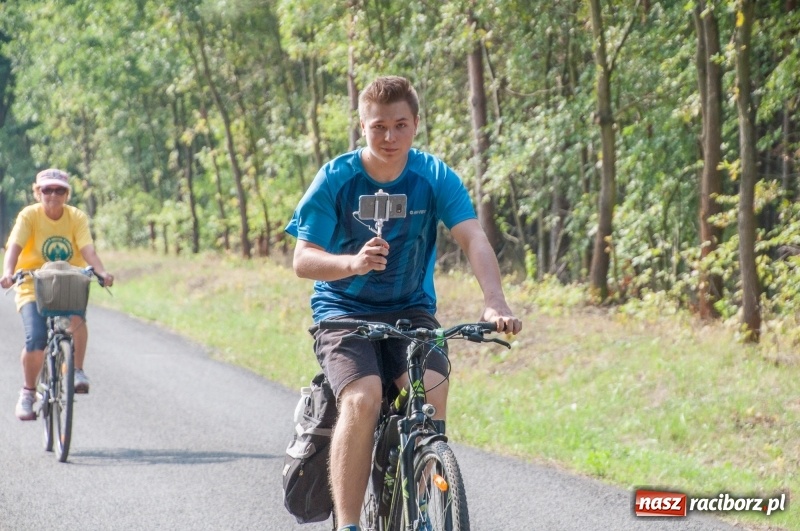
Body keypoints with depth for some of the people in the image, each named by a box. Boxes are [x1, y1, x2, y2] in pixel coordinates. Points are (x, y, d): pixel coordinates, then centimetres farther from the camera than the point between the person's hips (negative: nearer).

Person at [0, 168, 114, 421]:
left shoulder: (77, 218, -4)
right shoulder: (29, 216, -8)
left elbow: (87, 249, -17)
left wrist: (101, 272, -37)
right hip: (33, 287, -1)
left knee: (76, 315, -33)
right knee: (35, 340, -20)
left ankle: (77, 371, -18)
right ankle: (28, 392, 3)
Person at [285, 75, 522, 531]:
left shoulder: (435, 178, -8)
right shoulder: (336, 180, -12)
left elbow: (474, 239, -20)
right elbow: (304, 260, -16)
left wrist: (495, 302, -39)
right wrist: (352, 263, -38)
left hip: (411, 310, 2)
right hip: (345, 311, -1)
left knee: (432, 392, -26)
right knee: (363, 399, -28)